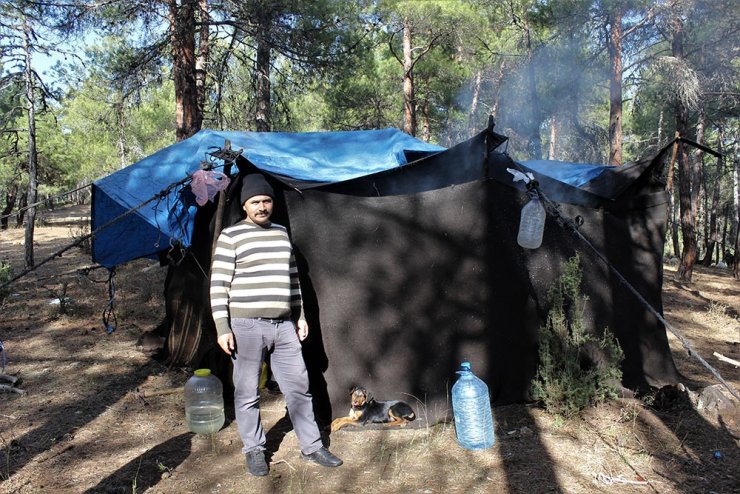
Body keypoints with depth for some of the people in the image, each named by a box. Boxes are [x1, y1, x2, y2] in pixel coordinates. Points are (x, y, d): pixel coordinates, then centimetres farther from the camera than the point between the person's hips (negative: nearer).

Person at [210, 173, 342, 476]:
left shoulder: (282, 233, 12)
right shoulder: (230, 236, -5)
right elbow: (218, 286, -7)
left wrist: (301, 316, 15)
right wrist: (222, 328, -12)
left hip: (284, 325, 5)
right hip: (246, 326, -5)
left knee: (298, 387, 9)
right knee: (247, 393, 6)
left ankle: (311, 446, 21)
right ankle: (254, 450, 24)